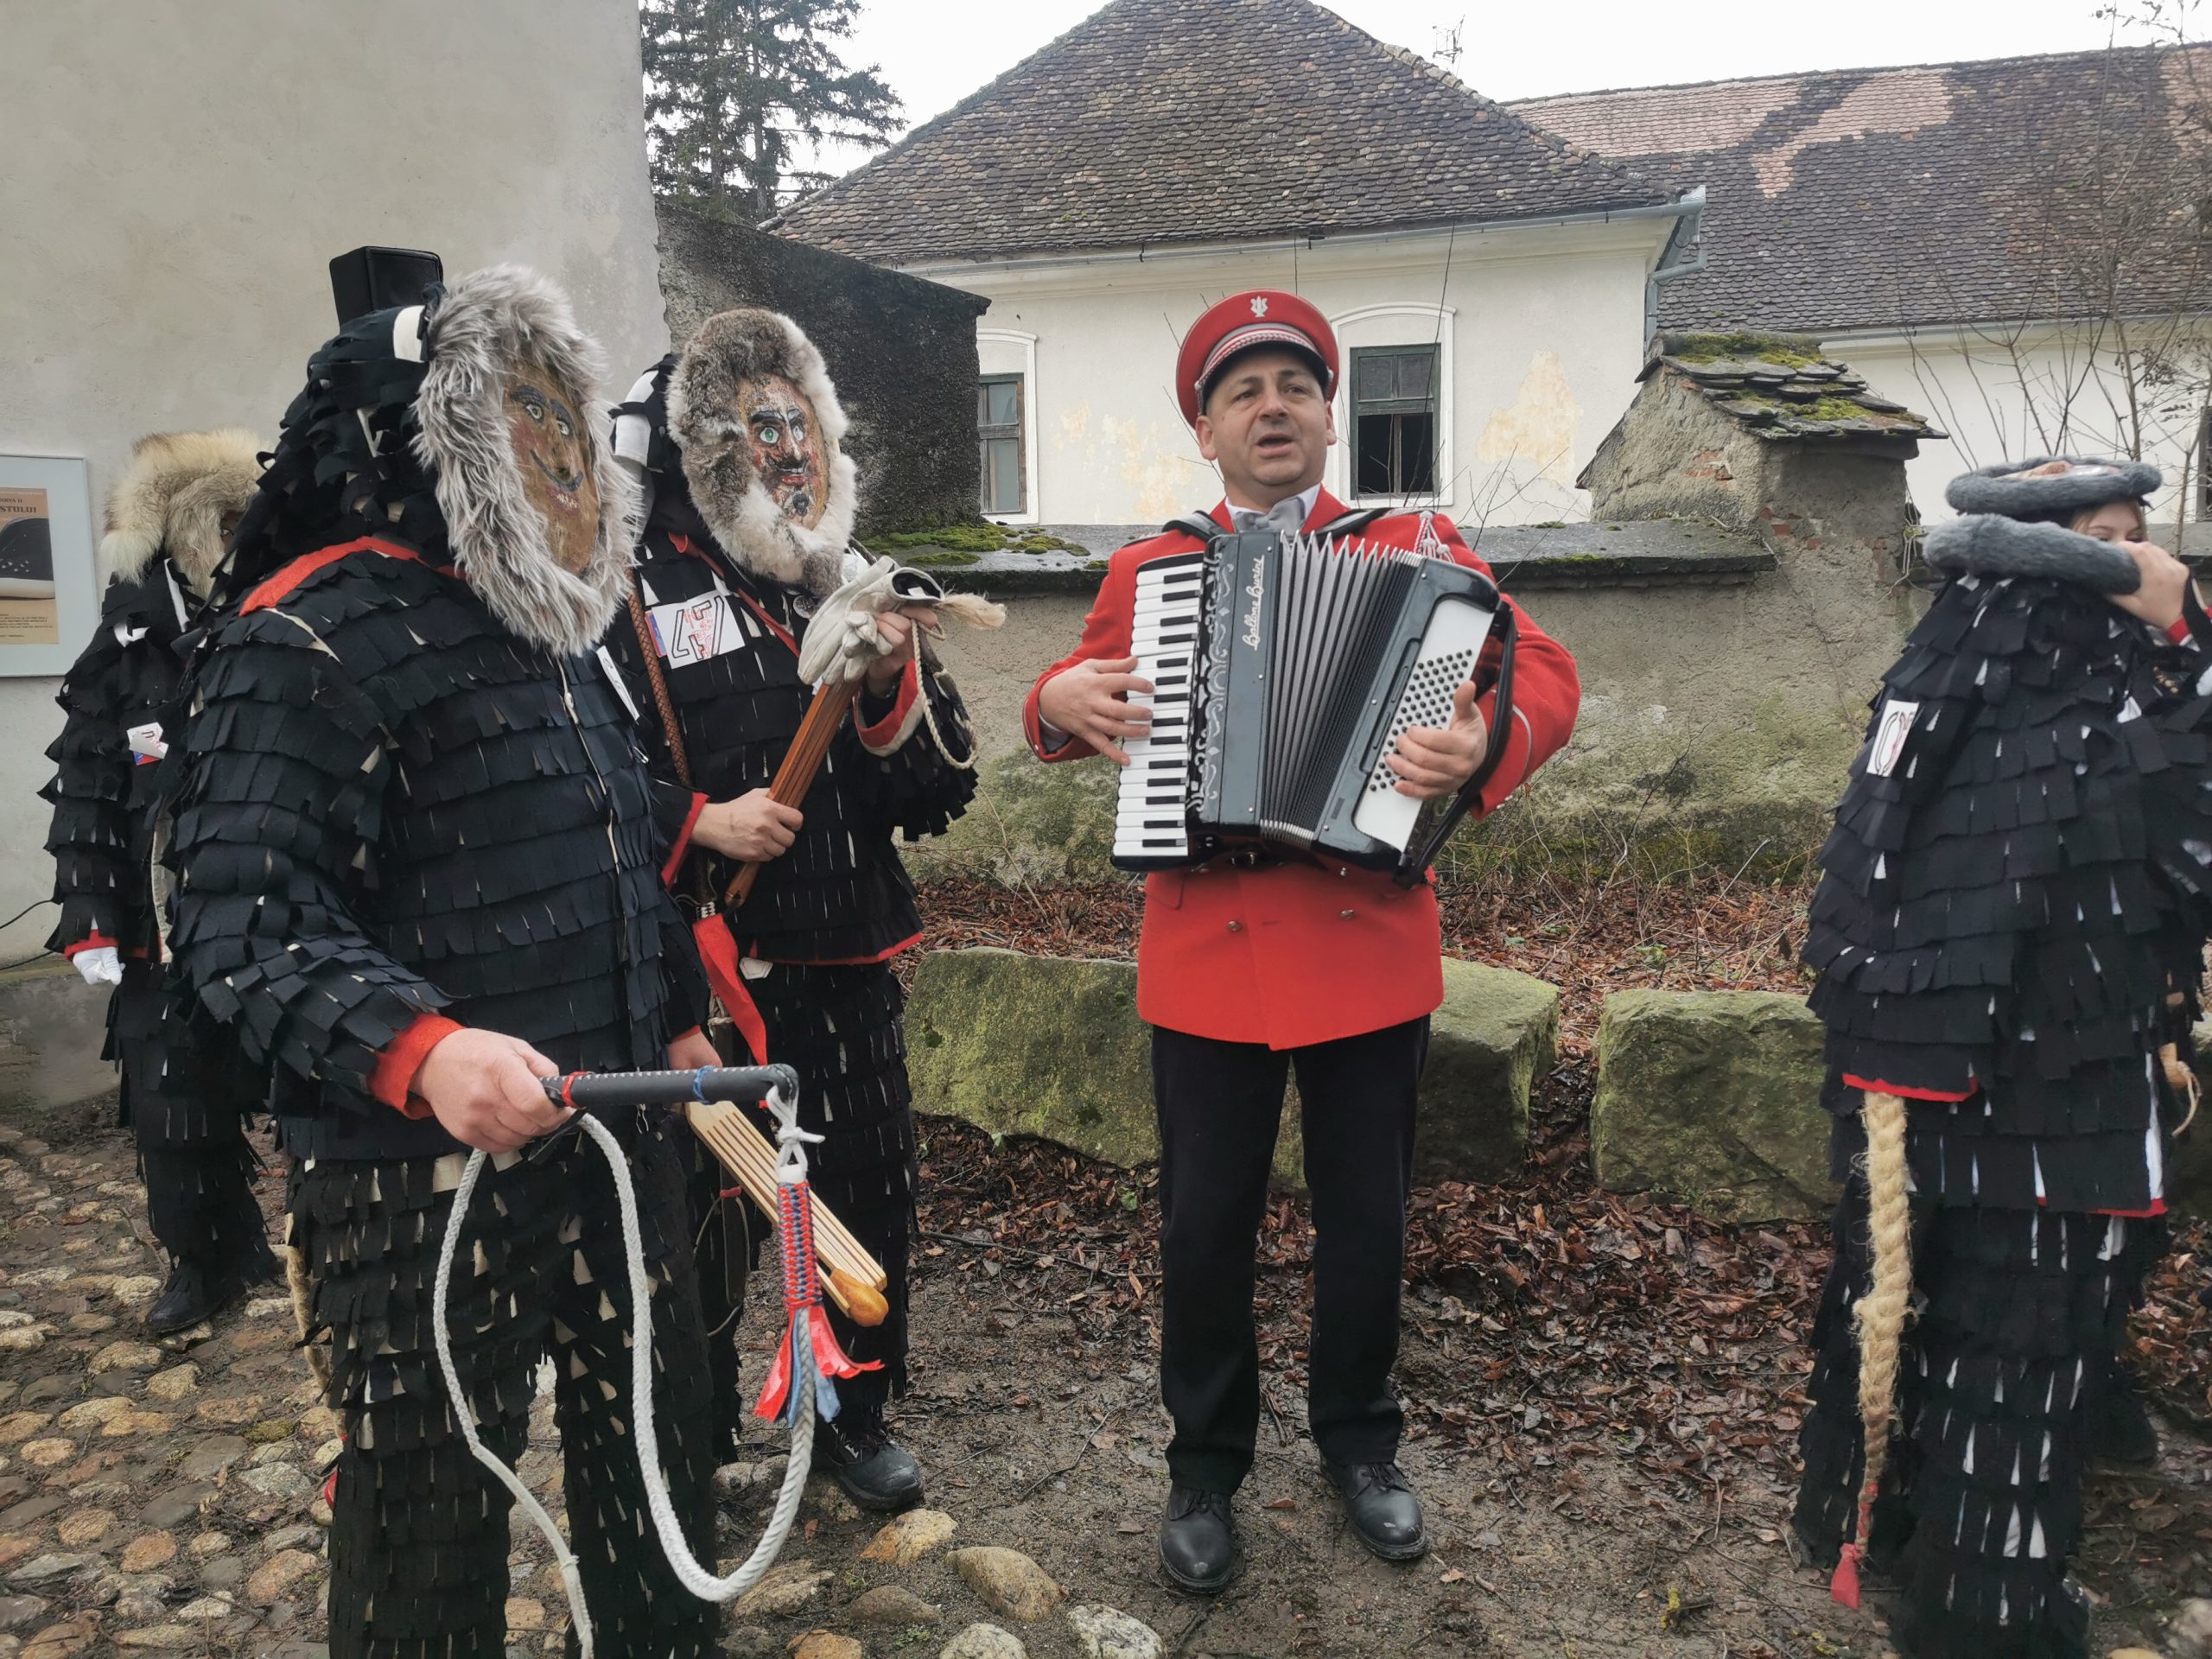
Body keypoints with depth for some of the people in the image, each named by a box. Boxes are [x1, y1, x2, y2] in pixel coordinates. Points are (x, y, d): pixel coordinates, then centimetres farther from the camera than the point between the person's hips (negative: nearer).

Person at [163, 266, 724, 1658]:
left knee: (659, 1447, 20)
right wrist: (422, 1048, -35)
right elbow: (242, 911, -21)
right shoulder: (314, 634, -14)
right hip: (425, 1174, -8)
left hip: (620, 1130, 9)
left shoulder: (551, 617, 15)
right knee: (435, 1494, 8)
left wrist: (680, 1016, 23)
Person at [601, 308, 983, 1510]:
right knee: (701, 1215, 7)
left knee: (868, 1194, 14)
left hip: (847, 966, 5)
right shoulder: (635, 597, -5)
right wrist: (700, 824, -19)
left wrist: (896, 685, -12)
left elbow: (940, 793, 5)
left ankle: (855, 1414, 37)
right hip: (703, 972, -4)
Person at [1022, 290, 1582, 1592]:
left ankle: (1362, 1444, 39)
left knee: (1368, 1221, 14)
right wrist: (1062, 703, -7)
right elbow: (1077, 699, 18)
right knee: (1206, 1227, 9)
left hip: (1369, 949, 0)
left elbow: (1547, 675, -6)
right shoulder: (1147, 573, 7)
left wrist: (1485, 740, -28)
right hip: (1206, 956, 1)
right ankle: (1207, 1468, 31)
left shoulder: (1417, 551, 2)